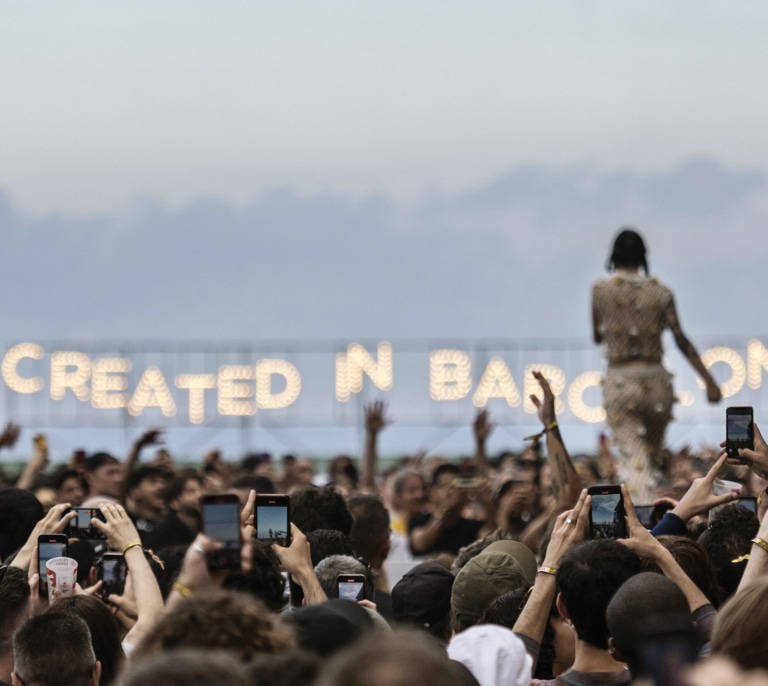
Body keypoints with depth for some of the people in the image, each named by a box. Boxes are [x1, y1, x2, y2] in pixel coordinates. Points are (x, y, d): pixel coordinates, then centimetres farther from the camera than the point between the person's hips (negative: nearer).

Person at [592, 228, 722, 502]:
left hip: (620, 384, -2)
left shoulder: (601, 290, 0)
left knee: (637, 461, -11)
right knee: (652, 457, 17)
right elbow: (681, 340, -6)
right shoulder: (661, 293, 2)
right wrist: (709, 381, -6)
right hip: (656, 381, 2)